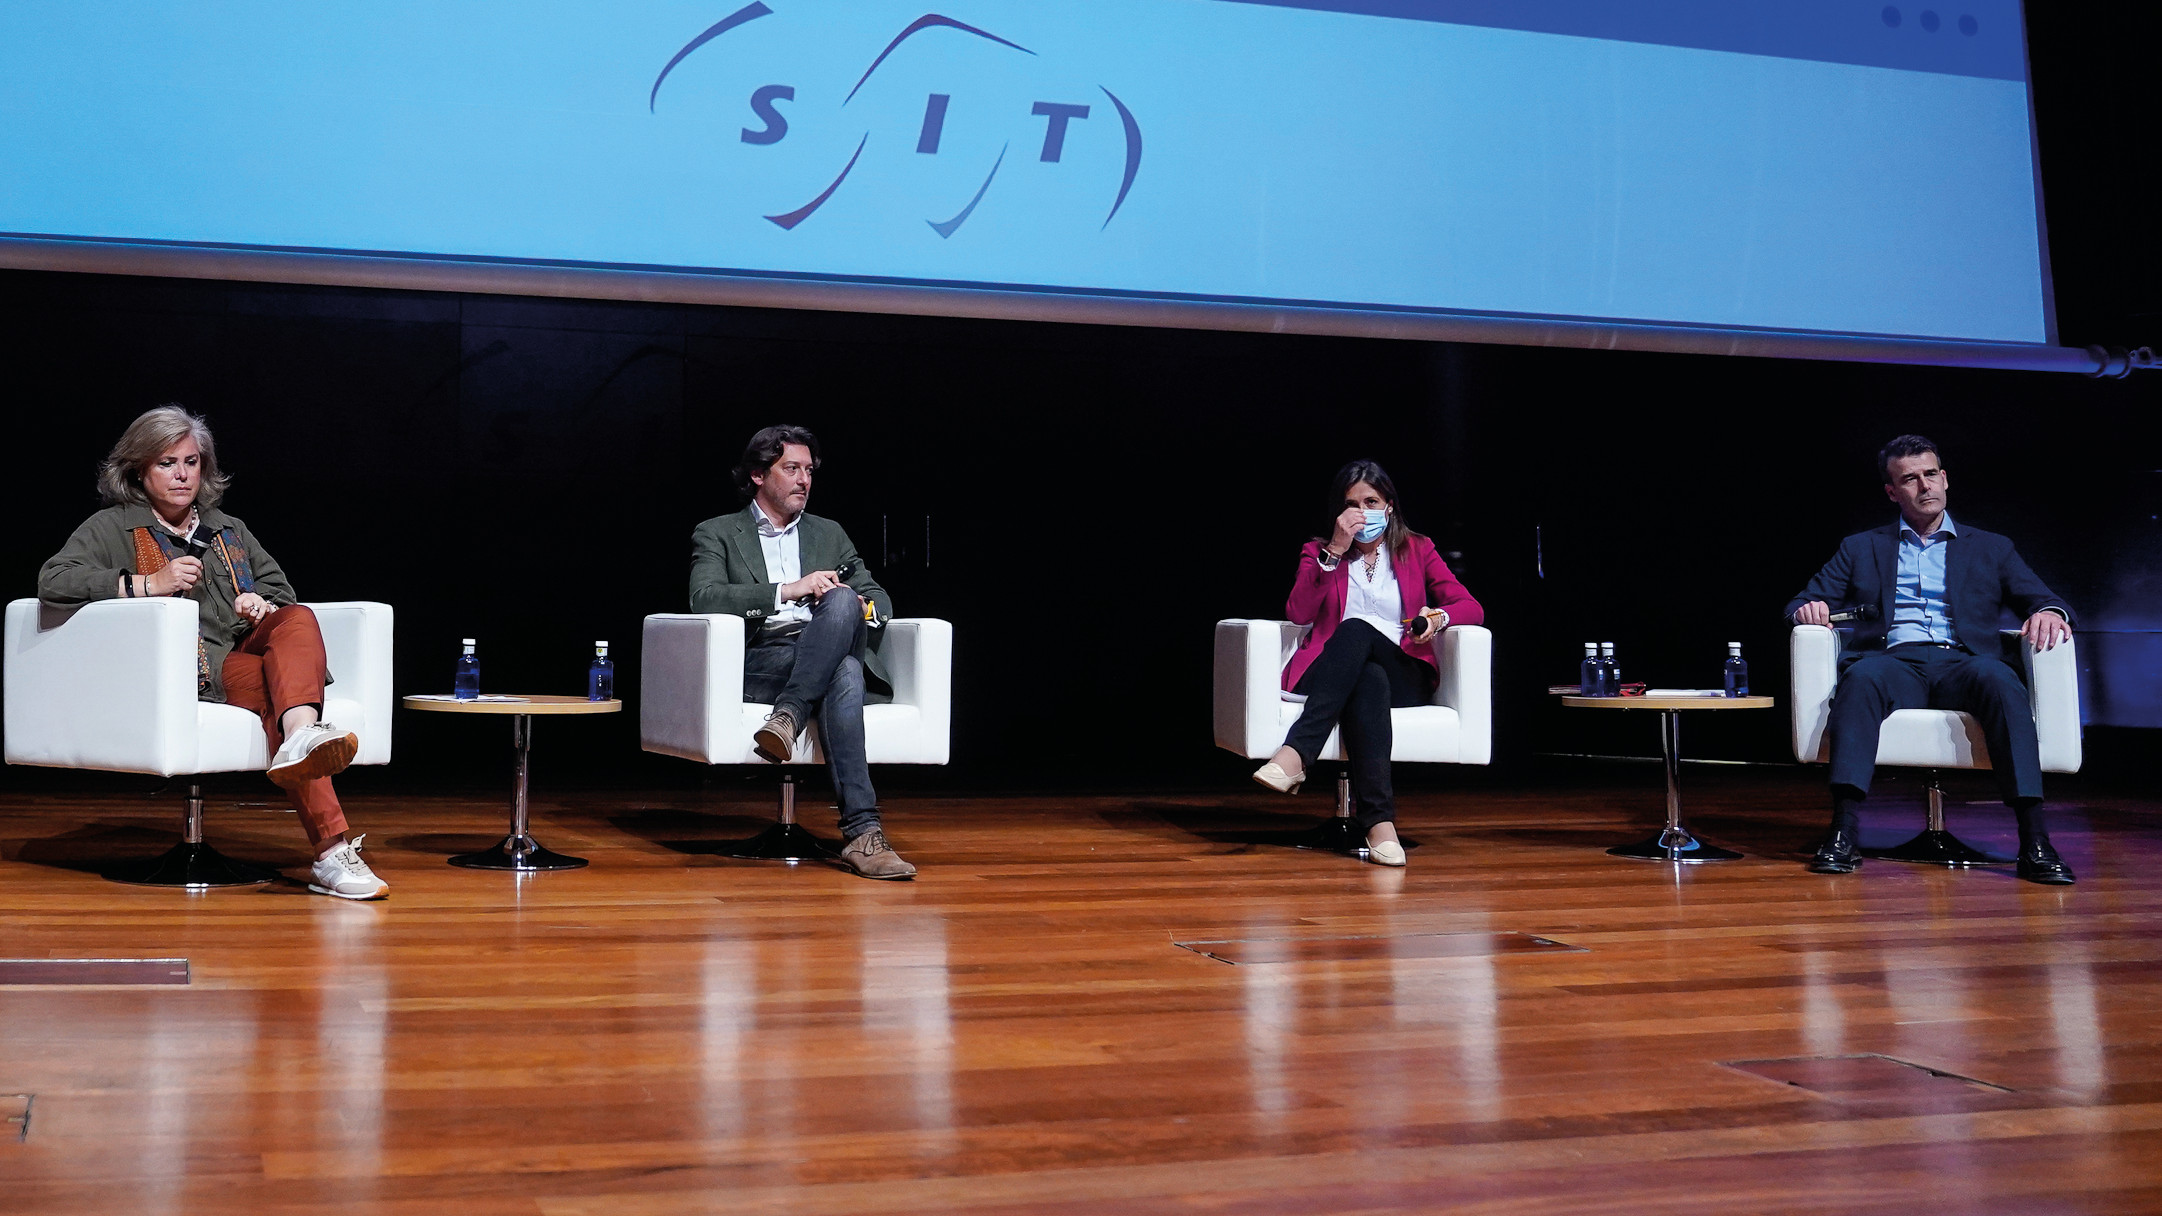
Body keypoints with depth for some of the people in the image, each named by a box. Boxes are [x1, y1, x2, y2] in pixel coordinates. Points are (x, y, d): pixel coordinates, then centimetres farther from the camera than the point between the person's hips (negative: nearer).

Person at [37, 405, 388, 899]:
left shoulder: (230, 530, 32)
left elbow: (281, 590, 31)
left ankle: (302, 734, -64)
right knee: (267, 683, -36)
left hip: (250, 651, 4)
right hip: (183, 669, -4)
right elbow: (53, 581, -1)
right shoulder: (112, 528, 15)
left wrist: (263, 605, 4)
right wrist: (147, 583, -10)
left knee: (298, 619, -31)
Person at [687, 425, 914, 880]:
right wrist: (787, 591, -15)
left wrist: (861, 609, -4)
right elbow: (704, 598, -4)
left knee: (842, 602, -35)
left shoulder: (829, 534, 30)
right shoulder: (717, 534, 16)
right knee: (845, 672, -37)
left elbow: (879, 598, 23)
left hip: (829, 652, 3)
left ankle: (787, 716, -42)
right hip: (757, 663, -3)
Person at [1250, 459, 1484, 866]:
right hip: (1327, 677, 0)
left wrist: (1439, 617, -17)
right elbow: (1298, 613, -2)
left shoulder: (1417, 550, 18)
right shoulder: (1318, 551, 18)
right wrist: (1334, 552, -8)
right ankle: (1379, 820, -52)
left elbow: (1472, 608, 6)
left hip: (1402, 676, 0)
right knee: (1369, 681, -38)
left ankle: (1295, 755, -48)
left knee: (1357, 631, -34)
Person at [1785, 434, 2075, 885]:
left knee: (1999, 679, -36)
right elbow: (1806, 604, 18)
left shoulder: (1991, 549, 25)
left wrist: (2050, 613, -10)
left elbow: (2040, 598, 15)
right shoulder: (1860, 549, 25)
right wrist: (1808, 609, -7)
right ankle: (1841, 833, -45)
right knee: (1862, 676, -37)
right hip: (1895, 661, 0)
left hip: (1963, 662, 0)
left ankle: (2035, 840, -41)